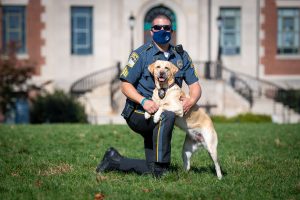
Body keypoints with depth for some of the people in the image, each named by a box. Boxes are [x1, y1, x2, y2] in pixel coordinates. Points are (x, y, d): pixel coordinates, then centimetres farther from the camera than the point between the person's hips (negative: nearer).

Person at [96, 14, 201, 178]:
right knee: (167, 115, -38)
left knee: (152, 169, 2)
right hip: (138, 114, -6)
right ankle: (160, 168, -31)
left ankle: (115, 161, 24)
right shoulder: (141, 54, -7)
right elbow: (125, 85, -10)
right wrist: (143, 101, -28)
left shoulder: (181, 56, 7)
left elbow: (195, 85, 4)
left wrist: (191, 100, -20)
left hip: (158, 121, 6)